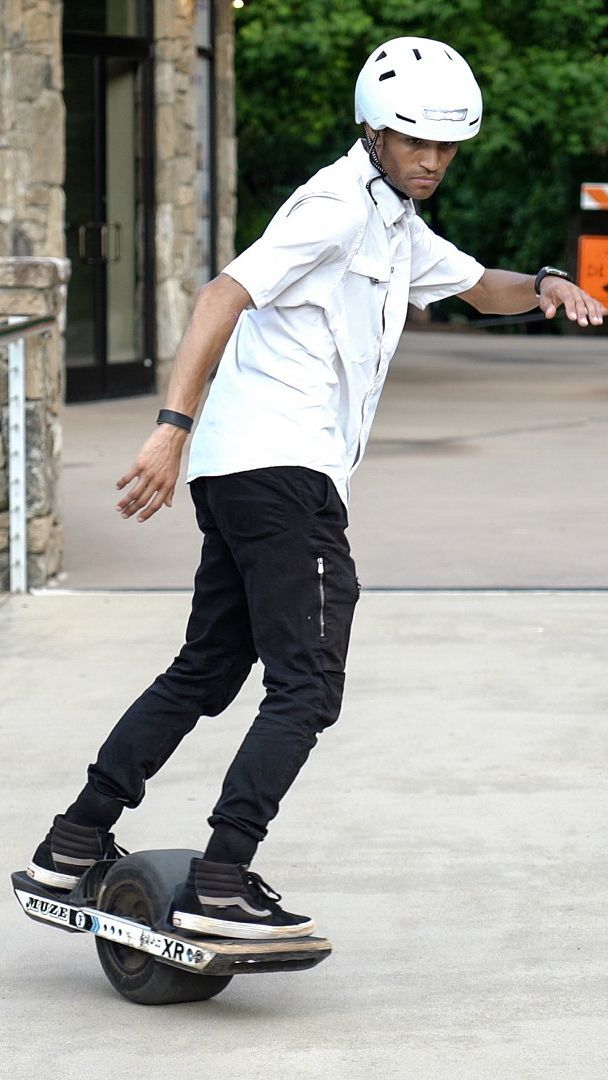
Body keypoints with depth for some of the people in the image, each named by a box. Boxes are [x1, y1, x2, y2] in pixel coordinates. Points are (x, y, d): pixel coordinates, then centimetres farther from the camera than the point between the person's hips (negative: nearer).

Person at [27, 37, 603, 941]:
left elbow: (477, 286, 35)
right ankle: (220, 884, -15)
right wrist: (174, 426, -30)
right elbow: (226, 294, -20)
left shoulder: (397, 225, 21)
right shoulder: (339, 205, -10)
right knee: (307, 687, -11)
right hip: (282, 468, -10)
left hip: (240, 476, 10)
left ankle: (76, 843, 19)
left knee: (208, 670, 15)